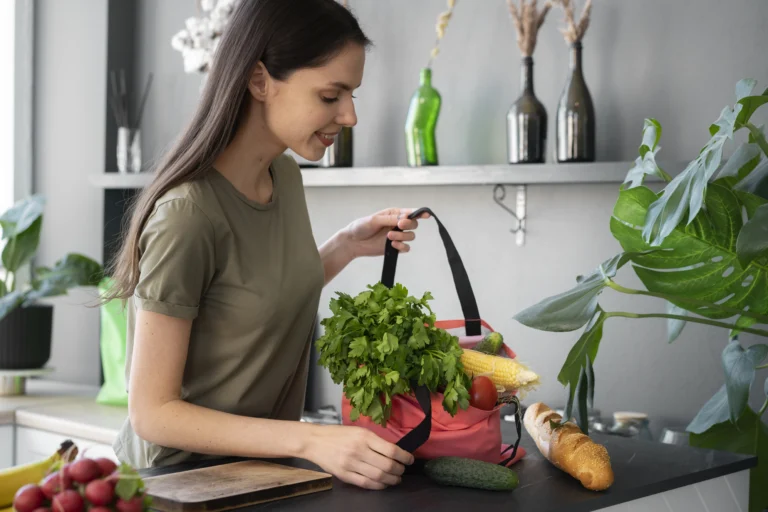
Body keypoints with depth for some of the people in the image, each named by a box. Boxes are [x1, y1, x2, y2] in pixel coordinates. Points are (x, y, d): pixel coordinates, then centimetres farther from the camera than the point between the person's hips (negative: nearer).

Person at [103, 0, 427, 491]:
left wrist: (349, 245, 2)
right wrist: (310, 440, -27)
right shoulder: (188, 215, -22)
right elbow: (153, 413, -19)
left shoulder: (286, 175, 1)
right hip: (182, 479, -7)